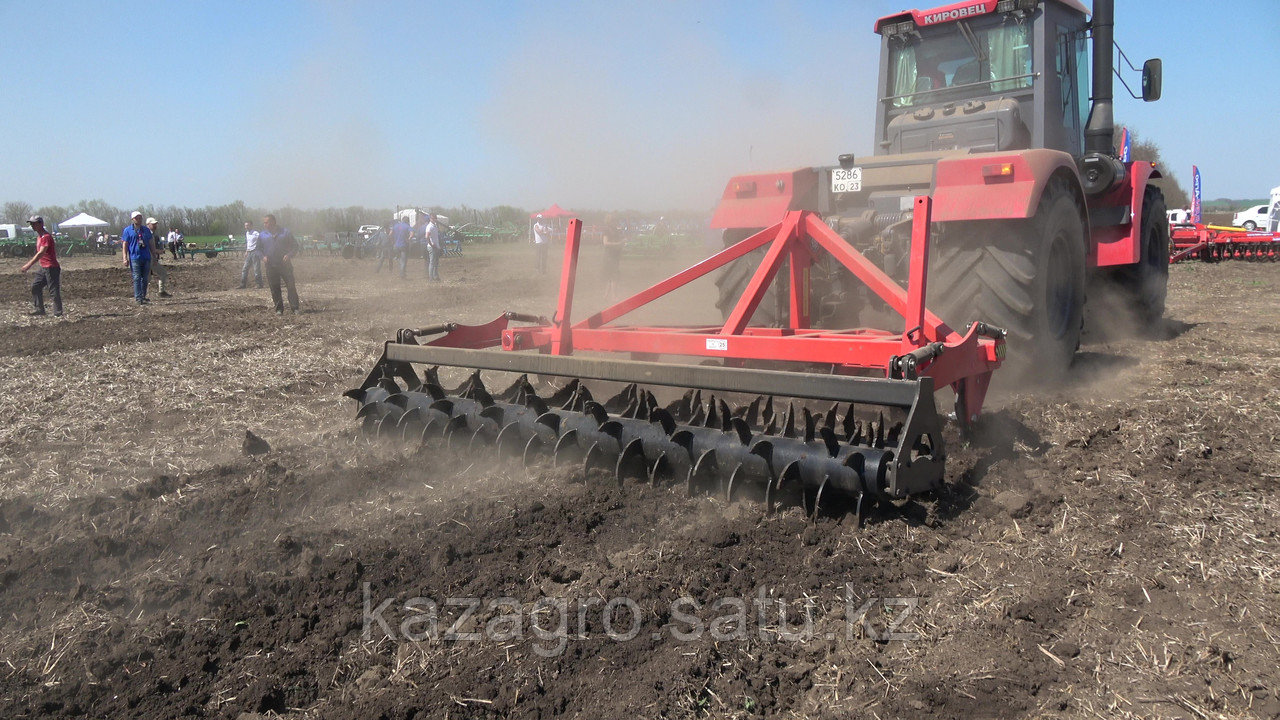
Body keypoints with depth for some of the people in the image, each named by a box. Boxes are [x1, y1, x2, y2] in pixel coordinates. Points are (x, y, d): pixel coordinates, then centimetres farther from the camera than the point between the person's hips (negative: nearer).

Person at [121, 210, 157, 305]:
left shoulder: (146, 230, 14)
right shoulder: (127, 230, 2)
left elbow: (151, 243, 19)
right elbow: (124, 245, 0)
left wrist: (154, 256, 17)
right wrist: (125, 258, -8)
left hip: (146, 257, 4)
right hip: (135, 258, -4)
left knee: (145, 278, 7)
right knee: (137, 278, -7)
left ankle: (143, 296, 17)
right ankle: (138, 298, -6)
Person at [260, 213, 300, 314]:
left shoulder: (285, 232, 3)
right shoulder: (262, 235, 8)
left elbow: (295, 246, 6)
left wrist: (289, 255, -11)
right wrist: (263, 256, -4)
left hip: (285, 265, -2)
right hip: (270, 266, 2)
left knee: (291, 286, -4)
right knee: (274, 289, 3)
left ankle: (294, 308, 2)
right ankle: (279, 309, 11)